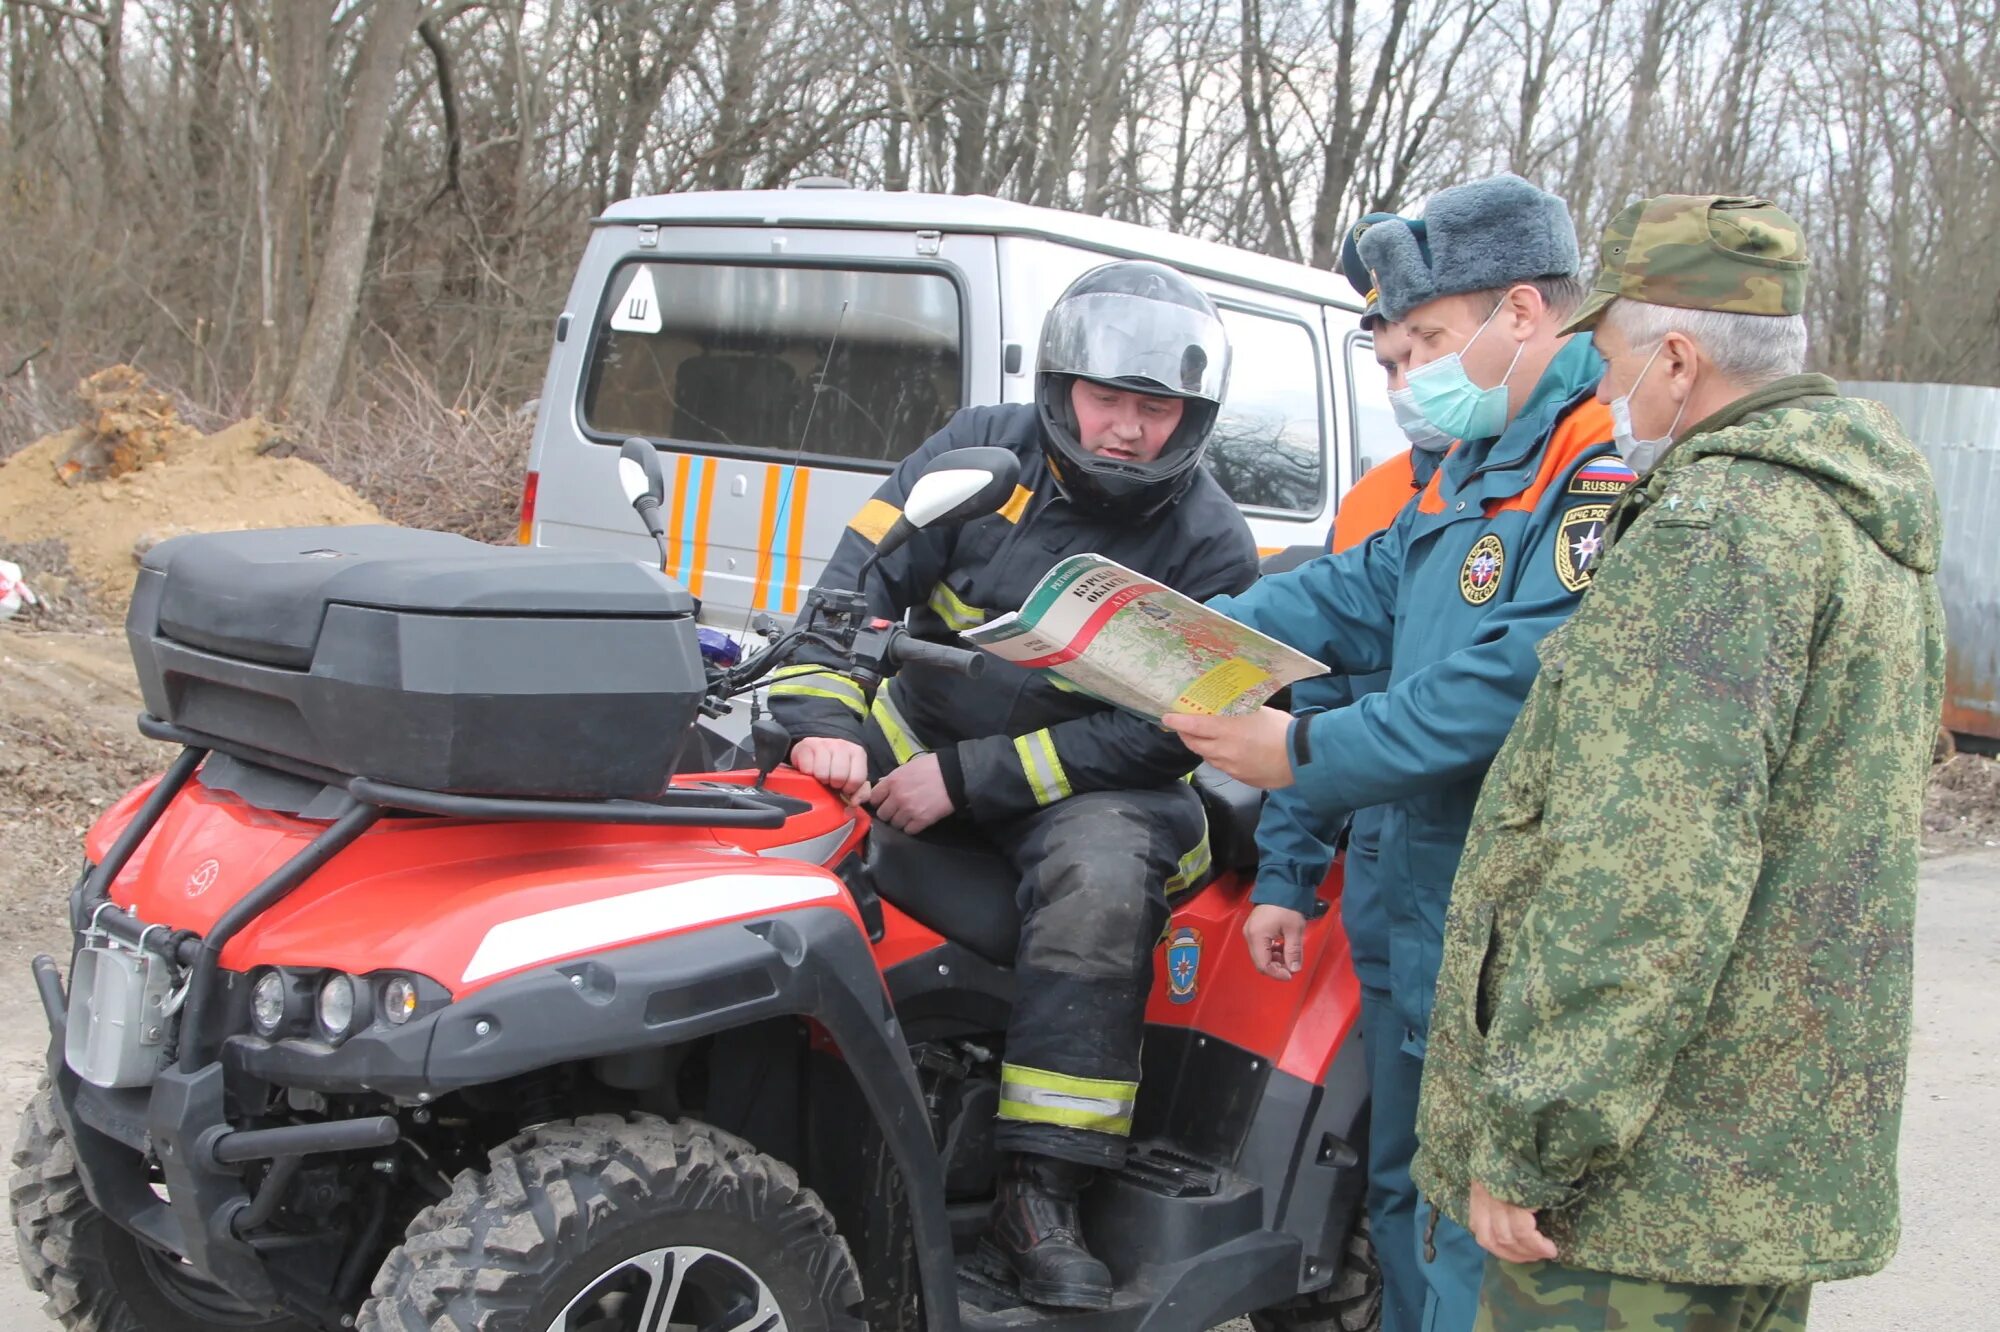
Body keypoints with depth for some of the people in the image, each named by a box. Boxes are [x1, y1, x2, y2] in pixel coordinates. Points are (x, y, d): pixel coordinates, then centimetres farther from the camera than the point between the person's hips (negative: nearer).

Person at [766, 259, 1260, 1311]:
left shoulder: (1209, 546, -8)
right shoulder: (983, 453, -1)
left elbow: (1156, 735, -15)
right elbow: (859, 576, -9)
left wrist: (968, 777, -22)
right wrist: (823, 718, -28)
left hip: (1092, 783, -3)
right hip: (920, 723, 4)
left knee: (1100, 882, -33)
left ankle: (1039, 1201, -28)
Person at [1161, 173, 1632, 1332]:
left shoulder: (1609, 464, -17)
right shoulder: (1477, 464, 17)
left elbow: (1515, 684, -25)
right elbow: (1350, 599, 14)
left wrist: (1306, 755, -21)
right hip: (1431, 912, 10)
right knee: (1408, 1183, 20)